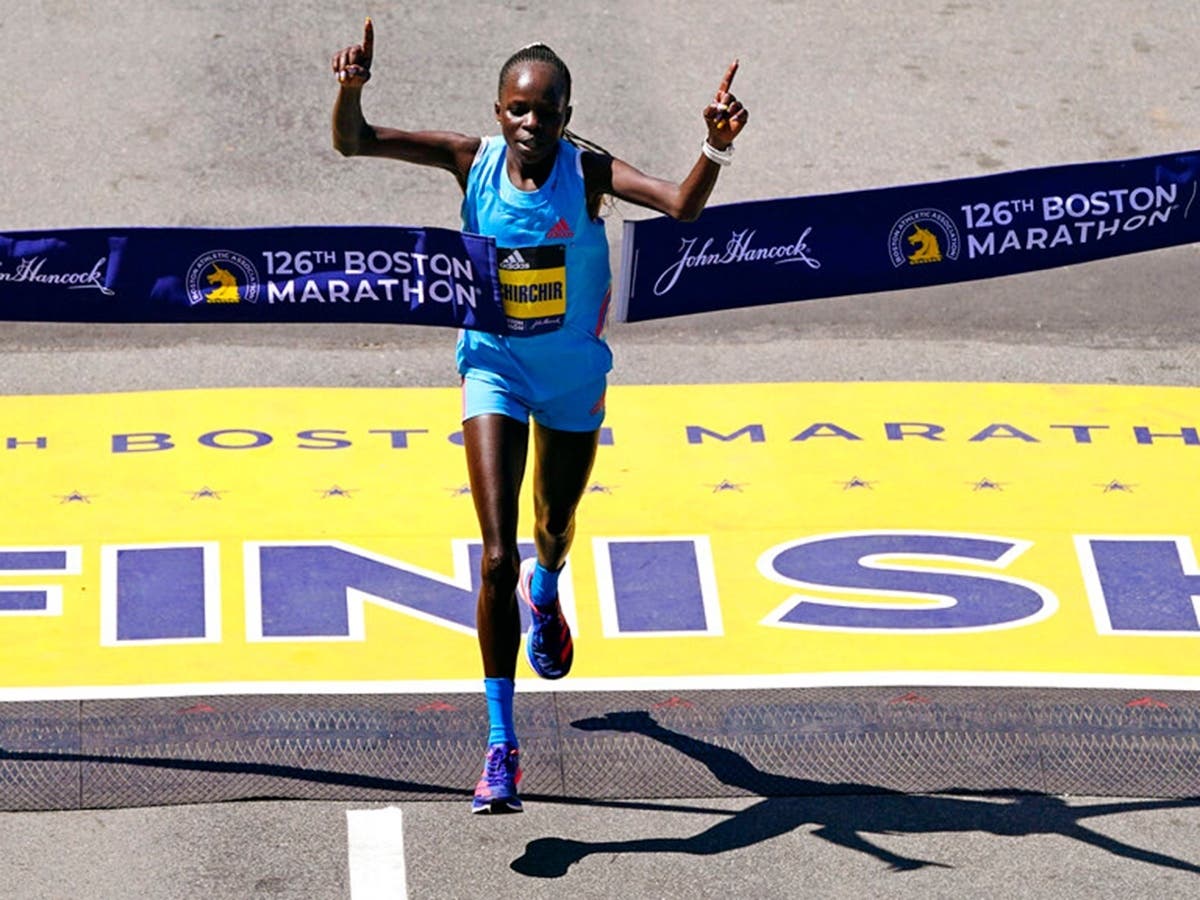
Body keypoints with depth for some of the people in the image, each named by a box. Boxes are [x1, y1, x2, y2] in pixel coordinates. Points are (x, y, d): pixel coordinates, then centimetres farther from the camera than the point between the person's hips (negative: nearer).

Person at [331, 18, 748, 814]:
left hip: (574, 374, 1)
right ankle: (501, 746, -10)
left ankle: (545, 592, 65)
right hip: (495, 368, -1)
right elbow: (353, 143, -20)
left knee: (555, 528, 24)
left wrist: (718, 150, -52)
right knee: (498, 556, -13)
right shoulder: (473, 160, -16)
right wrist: (351, 88, -40)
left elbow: (683, 206, -34)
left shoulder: (588, 170, -20)